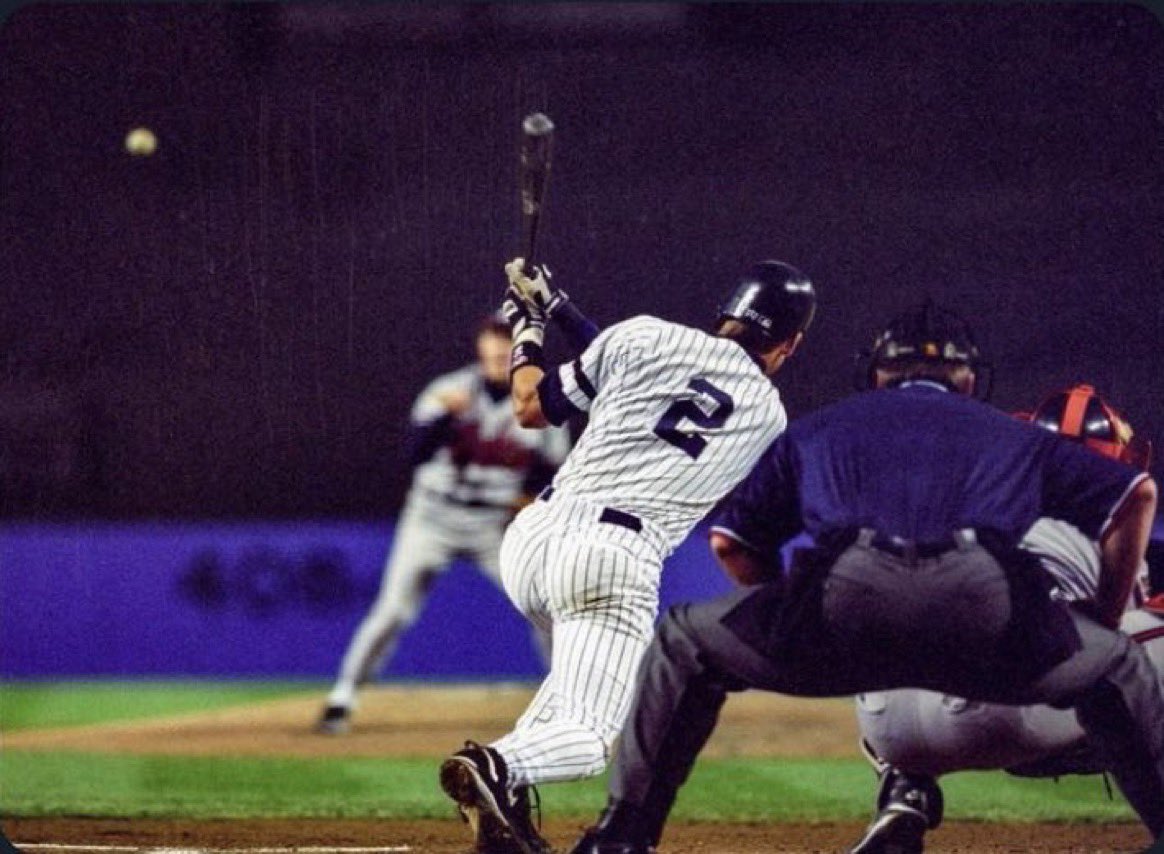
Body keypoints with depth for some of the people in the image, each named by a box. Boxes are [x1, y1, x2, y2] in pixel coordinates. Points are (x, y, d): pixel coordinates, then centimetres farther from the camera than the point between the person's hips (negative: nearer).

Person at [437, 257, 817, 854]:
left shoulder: (647, 337, 10)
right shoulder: (769, 418, 15)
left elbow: (533, 407, 15)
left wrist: (528, 328, 32)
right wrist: (559, 312, 28)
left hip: (531, 536, 4)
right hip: (615, 559, -4)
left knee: (587, 657, 31)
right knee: (588, 741, -2)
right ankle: (501, 769, -37)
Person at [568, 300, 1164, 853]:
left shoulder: (816, 430, 37)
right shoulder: (1017, 437, 37)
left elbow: (729, 543, 32)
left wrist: (806, 619, 43)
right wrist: (1105, 619, 37)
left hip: (848, 599, 0)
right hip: (986, 599, 0)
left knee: (684, 645, 23)